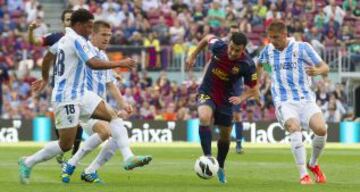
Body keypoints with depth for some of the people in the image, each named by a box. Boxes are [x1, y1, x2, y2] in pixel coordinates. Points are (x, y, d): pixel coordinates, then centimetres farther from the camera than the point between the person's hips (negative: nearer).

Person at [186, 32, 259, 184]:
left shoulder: (247, 65, -23)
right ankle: (208, 158, -33)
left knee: (225, 135, 11)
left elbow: (253, 90, -11)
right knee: (204, 118, -32)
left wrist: (241, 98, -31)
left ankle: (220, 168, 36)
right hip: (207, 92, -1)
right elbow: (207, 38, 2)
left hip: (226, 98, 1)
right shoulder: (219, 46, -22)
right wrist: (193, 56, 7)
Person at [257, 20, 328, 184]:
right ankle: (303, 175, -28)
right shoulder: (268, 50, 10)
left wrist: (317, 71, -21)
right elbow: (259, 64, 34)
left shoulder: (302, 48, 1)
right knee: (294, 128, -29)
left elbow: (325, 68, 0)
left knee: (321, 129, -22)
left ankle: (313, 164, 7)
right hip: (284, 102, 0)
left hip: (306, 99, 0)